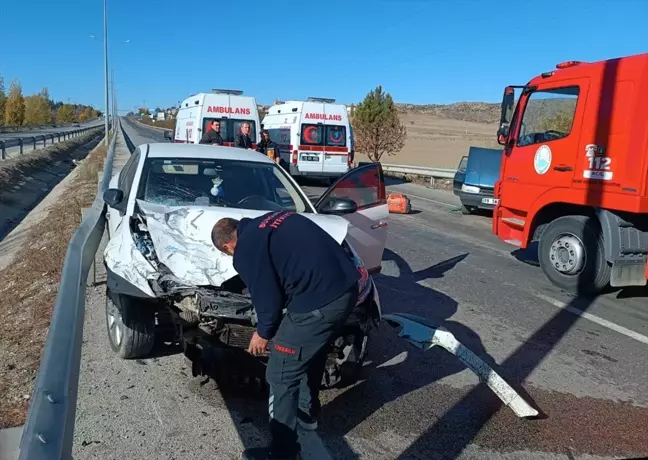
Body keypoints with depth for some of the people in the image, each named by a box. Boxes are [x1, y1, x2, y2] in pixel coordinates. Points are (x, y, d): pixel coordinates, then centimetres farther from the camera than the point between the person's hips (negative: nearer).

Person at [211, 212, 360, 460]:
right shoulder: (272, 220, 22)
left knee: (281, 374, 8)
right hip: (347, 286, 9)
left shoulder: (246, 251, -3)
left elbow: (268, 298, -4)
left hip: (319, 300, -9)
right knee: (312, 353, 30)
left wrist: (263, 333, 17)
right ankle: (308, 412, 50)